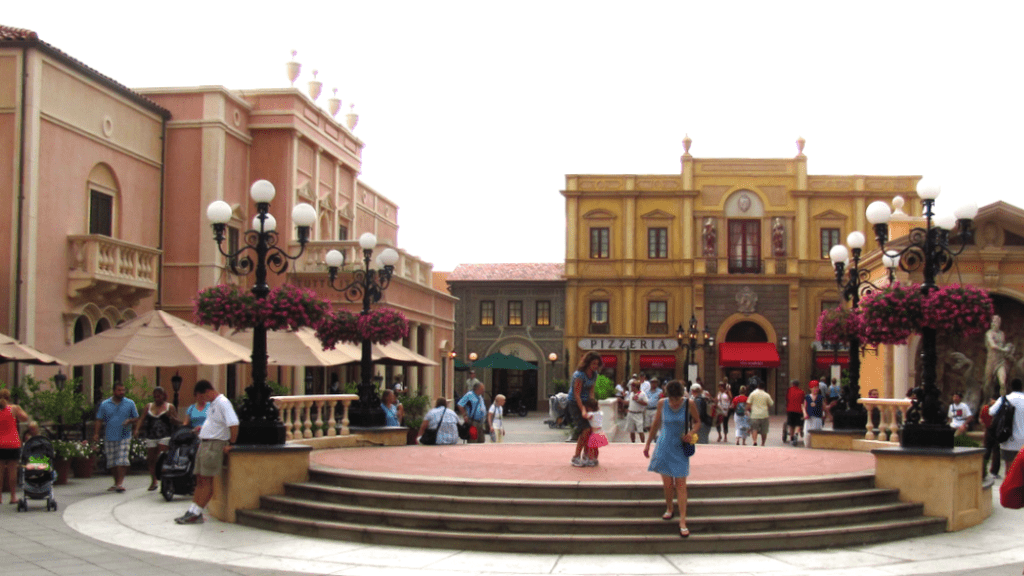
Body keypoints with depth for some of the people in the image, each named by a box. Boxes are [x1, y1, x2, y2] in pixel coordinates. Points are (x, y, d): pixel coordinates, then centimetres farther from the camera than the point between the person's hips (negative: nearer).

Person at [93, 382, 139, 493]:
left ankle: (120, 483, -14)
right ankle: (116, 482, 20)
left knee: (122, 460, -14)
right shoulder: (104, 404, 6)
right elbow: (99, 420, 7)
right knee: (112, 462, 7)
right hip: (109, 437, 2)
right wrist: (96, 433, -5)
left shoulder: (130, 404, 5)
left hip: (124, 437, -2)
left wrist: (130, 421, -13)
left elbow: (136, 419, 9)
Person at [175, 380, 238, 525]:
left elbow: (234, 424, -22)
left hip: (214, 445, -10)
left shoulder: (223, 403, -14)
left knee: (206, 481, -6)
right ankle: (192, 512, 8)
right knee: (199, 480, 7)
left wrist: (230, 444, -19)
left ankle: (196, 513, -4)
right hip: (204, 443, 10)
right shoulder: (213, 403, 18)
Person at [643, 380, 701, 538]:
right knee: (667, 483, 4)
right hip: (664, 446, 1)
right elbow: (656, 424, 8)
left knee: (681, 485, -4)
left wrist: (692, 432, -16)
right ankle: (669, 509, 32)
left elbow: (697, 421, 5)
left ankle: (683, 522, -3)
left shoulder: (689, 404, -10)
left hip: (680, 449, -1)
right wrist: (648, 443, 13)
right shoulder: (662, 403, -6)